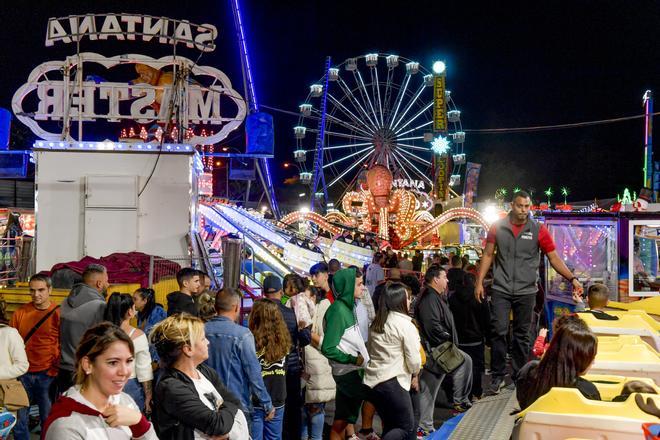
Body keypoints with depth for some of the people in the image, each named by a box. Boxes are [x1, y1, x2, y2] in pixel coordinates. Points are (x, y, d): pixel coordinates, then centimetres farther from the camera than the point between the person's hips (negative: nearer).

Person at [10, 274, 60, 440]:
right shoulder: (20, 313, 3)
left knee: (48, 420, 6)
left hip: (47, 375, -2)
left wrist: (55, 372, -6)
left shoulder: (58, 314, -4)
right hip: (23, 374, 3)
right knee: (18, 419, 9)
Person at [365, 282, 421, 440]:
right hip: (393, 382, -7)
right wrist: (414, 374, 9)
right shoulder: (406, 325, -10)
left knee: (390, 427, 20)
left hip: (372, 380, 7)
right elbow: (413, 359, -11)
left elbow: (371, 350, 9)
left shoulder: (376, 324, 10)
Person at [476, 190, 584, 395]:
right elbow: (488, 255, 6)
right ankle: (498, 377, 5)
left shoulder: (538, 230, 0)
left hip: (526, 291, 0)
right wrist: (479, 282, -1)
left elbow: (554, 257, 3)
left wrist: (572, 278, -7)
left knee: (522, 335, 8)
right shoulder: (498, 227, 2)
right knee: (498, 331, -5)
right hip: (501, 289, 0)